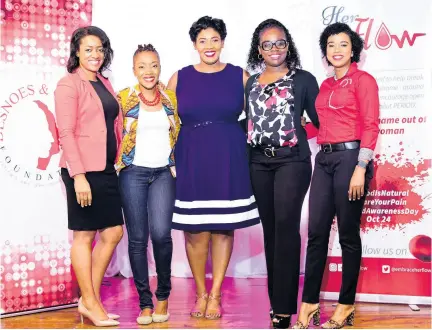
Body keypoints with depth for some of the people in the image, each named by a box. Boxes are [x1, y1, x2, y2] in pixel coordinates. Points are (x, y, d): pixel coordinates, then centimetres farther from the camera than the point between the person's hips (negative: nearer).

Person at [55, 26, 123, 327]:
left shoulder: (104, 84, 16)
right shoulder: (68, 84, -7)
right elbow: (66, 132, -13)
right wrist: (78, 175, -20)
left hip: (106, 169, 8)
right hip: (83, 170, -8)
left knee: (113, 233, 10)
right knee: (85, 235, 2)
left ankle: (91, 299, 22)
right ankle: (91, 304, 14)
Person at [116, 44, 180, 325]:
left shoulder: (171, 98, 9)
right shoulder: (124, 98, 2)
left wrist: (179, 167, 9)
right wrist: (118, 163, -2)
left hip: (164, 173, 1)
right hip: (134, 173, -1)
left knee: (161, 233, -13)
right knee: (137, 238, 1)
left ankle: (163, 295, 10)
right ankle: (145, 302, 14)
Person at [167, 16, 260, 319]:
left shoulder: (240, 76, 5)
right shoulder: (180, 77, 6)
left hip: (229, 160, 0)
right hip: (191, 160, 0)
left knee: (224, 227, 4)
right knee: (195, 230, 2)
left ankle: (216, 295, 16)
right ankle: (201, 293, 19)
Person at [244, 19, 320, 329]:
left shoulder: (303, 79, 2)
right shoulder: (251, 83, 13)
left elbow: (320, 119, 2)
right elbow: (248, 122, 16)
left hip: (292, 161, -4)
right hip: (259, 163, 4)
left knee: (286, 227, -11)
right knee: (270, 229, 8)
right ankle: (276, 299, 19)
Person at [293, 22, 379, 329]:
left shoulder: (363, 80, -2)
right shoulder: (325, 86, 18)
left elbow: (370, 126, -10)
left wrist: (361, 168, -17)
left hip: (350, 157, -6)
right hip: (324, 158, 6)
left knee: (348, 234, 2)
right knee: (316, 233, 4)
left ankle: (347, 305, 14)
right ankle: (309, 303, 12)